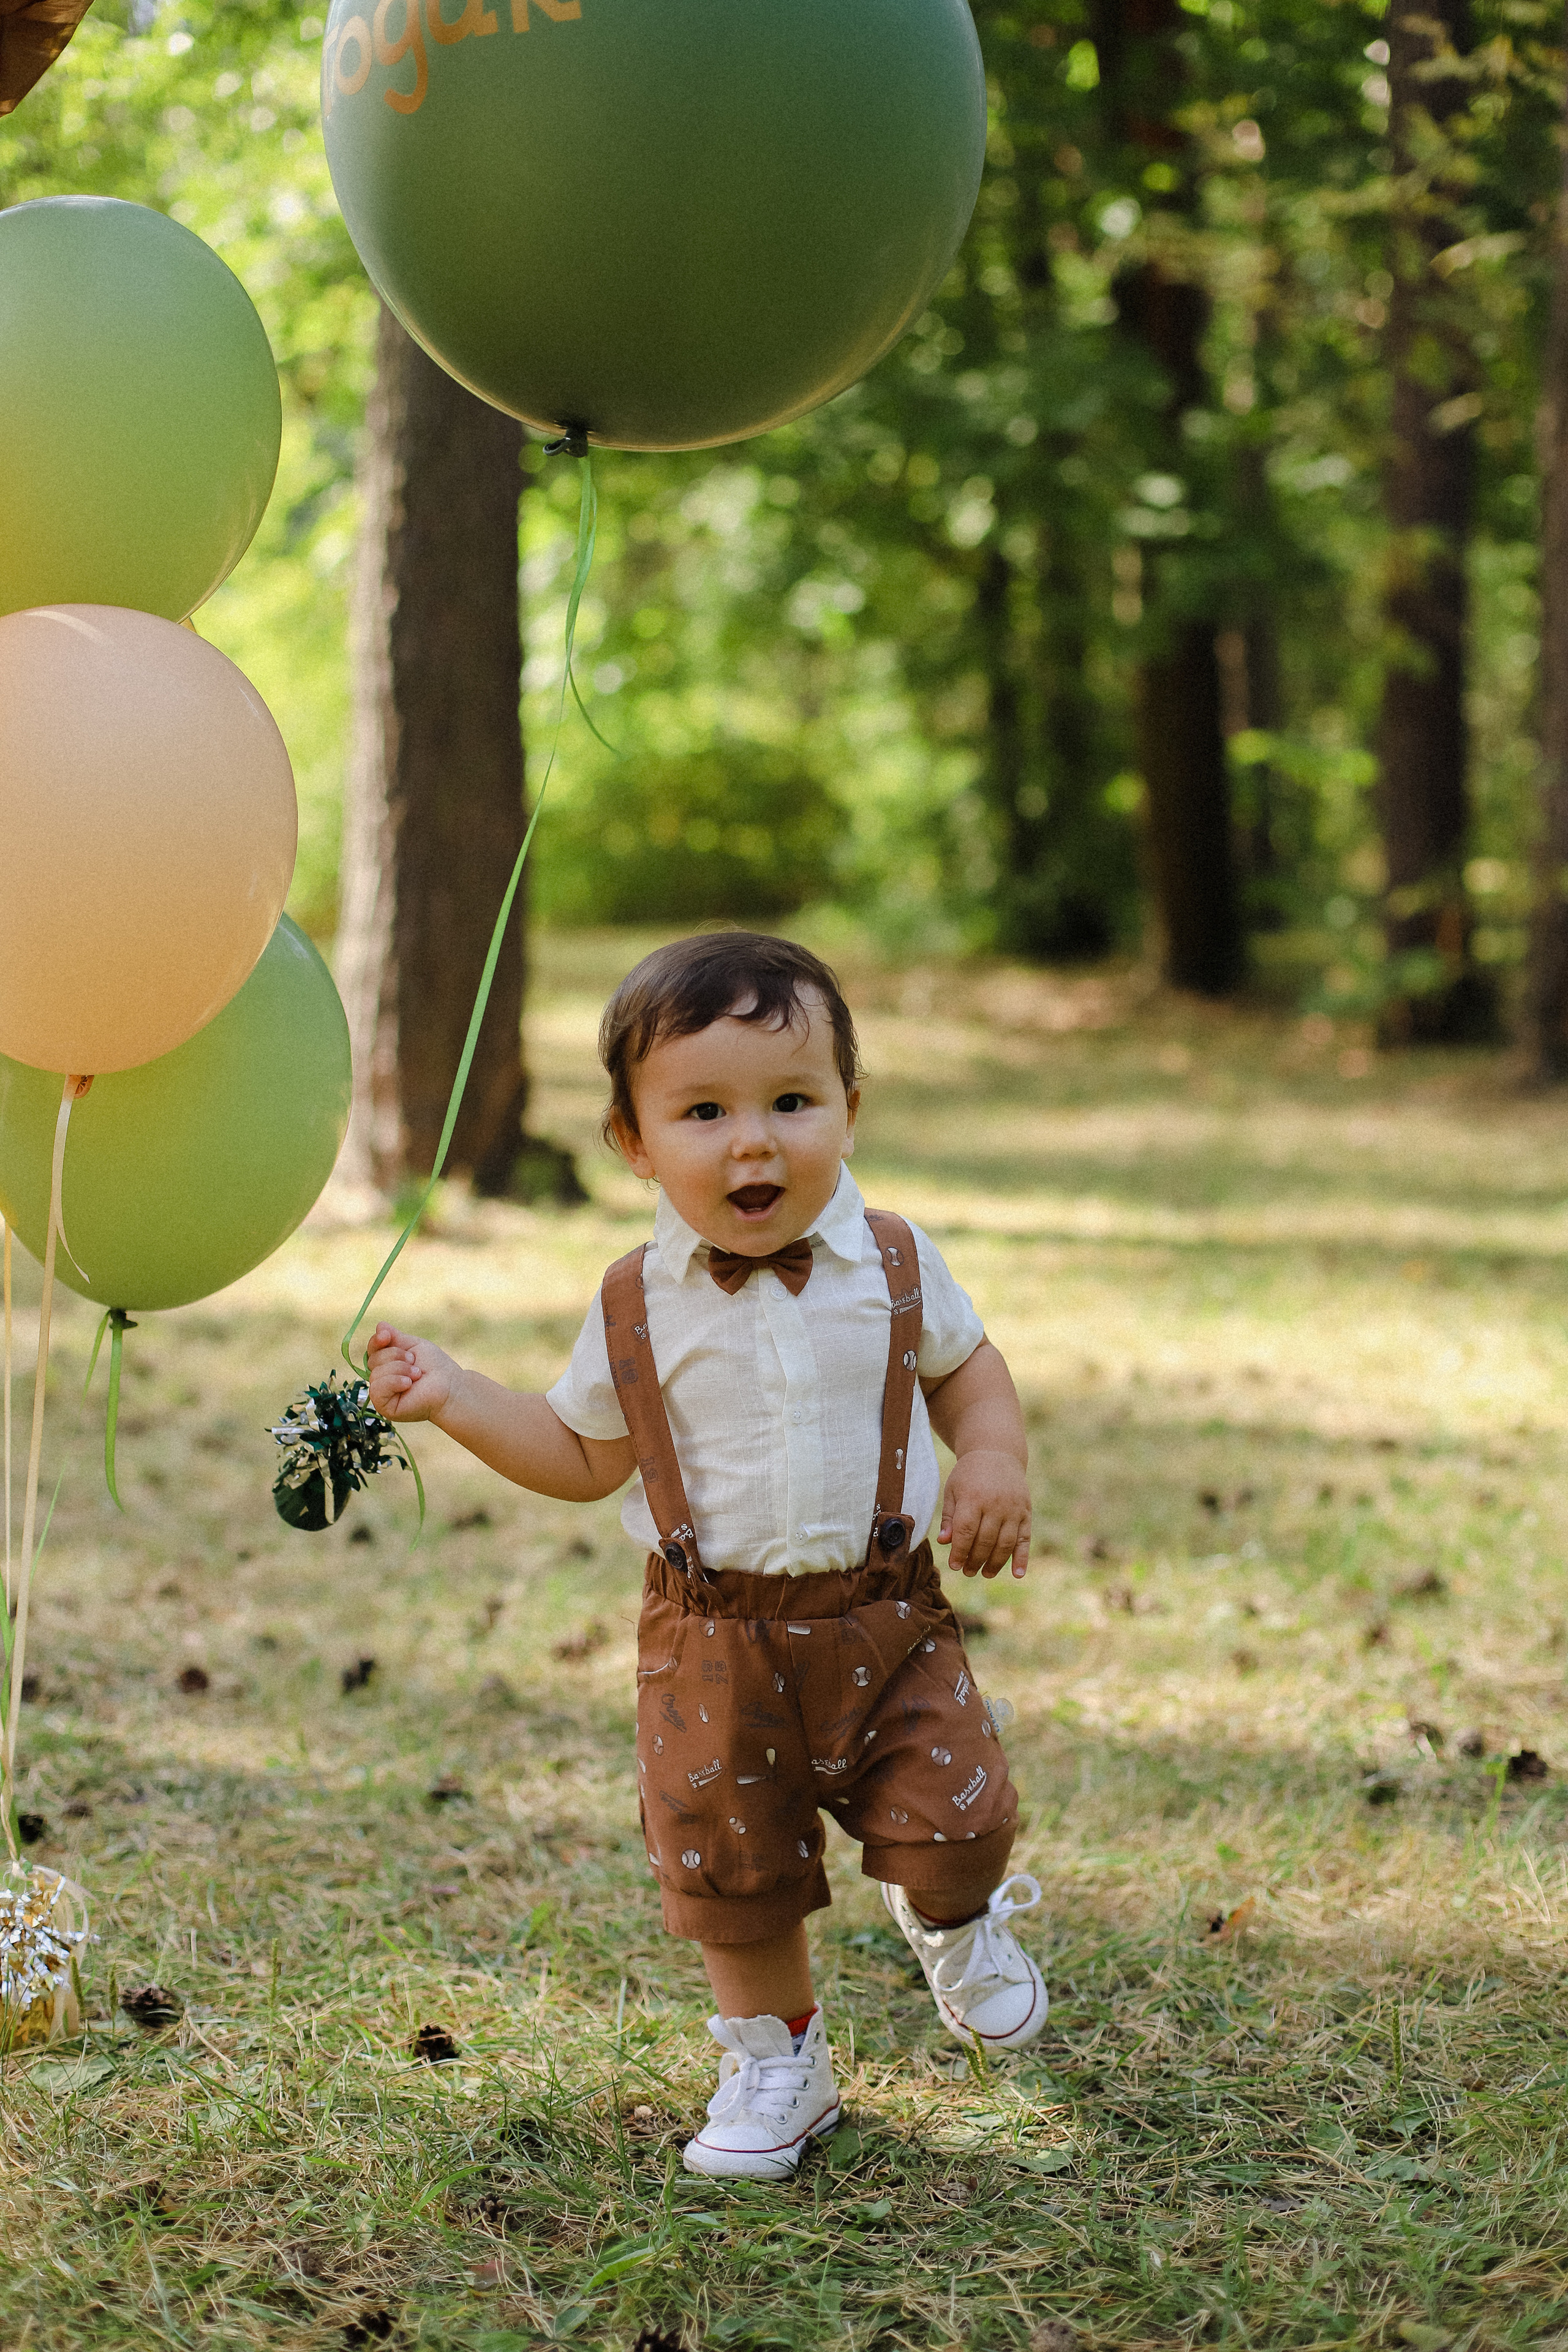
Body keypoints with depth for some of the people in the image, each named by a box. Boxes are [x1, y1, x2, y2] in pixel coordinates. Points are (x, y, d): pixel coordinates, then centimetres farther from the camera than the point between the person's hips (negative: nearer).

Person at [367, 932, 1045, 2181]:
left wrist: (996, 1463, -8)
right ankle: (777, 2060, 32)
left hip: (887, 1618, 0)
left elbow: (970, 1371, 12)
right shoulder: (641, 1308, -5)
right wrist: (456, 1397, -3)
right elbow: (584, 1456, 8)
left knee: (951, 1821, -3)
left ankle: (957, 1922, 35)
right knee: (732, 1864, 8)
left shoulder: (895, 1266, -5)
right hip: (718, 1642, 0)